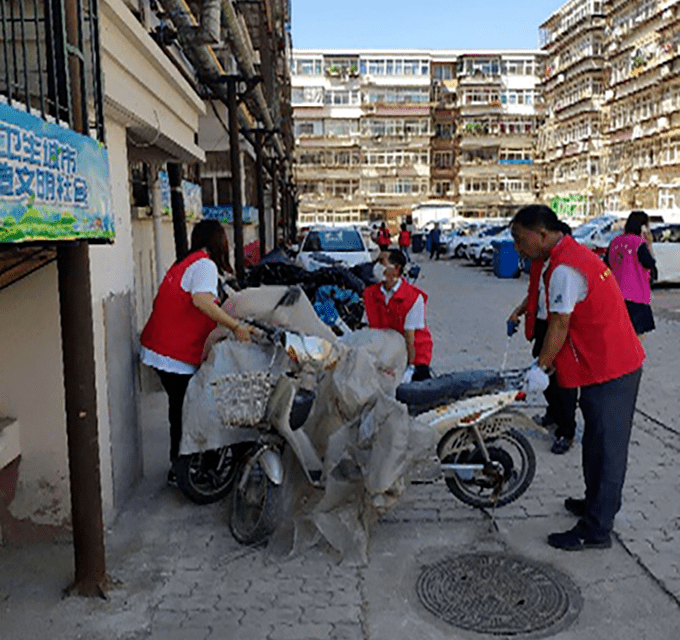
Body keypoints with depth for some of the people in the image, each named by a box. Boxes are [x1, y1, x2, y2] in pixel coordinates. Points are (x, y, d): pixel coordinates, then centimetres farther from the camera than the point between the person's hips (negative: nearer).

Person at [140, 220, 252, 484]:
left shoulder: (184, 263, 18)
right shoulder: (205, 264, -12)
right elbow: (201, 300, -30)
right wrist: (236, 326, -32)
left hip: (156, 347, 9)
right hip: (176, 354, -9)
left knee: (180, 407, 19)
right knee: (184, 409, 1)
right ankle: (179, 469, 9)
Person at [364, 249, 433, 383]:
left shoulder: (414, 297, -15)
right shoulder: (370, 294, -2)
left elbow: (410, 336, -16)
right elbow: (372, 329, -1)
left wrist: (410, 367, -14)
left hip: (414, 354, -3)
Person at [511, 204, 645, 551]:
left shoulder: (564, 269, -21)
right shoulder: (576, 253, 12)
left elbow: (559, 326, -19)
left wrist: (540, 369, -9)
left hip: (607, 372, -10)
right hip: (619, 363, 10)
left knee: (604, 448, -2)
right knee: (600, 442, 22)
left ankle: (595, 530, 8)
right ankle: (598, 504, 38)